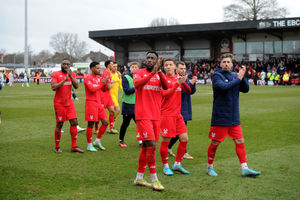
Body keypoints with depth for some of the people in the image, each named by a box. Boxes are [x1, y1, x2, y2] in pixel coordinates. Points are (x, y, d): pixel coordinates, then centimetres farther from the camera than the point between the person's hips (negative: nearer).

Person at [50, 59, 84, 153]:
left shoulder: (72, 74, 9)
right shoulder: (55, 74, -6)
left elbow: (76, 86, -4)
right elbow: (53, 87, -18)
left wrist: (70, 76, -15)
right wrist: (65, 79, -21)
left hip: (69, 103, 5)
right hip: (59, 103, -5)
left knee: (74, 122, -1)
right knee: (59, 124, 0)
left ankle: (74, 146, 5)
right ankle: (57, 147, 13)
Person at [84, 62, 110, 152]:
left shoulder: (99, 78, 14)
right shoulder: (88, 78, -10)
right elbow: (92, 89, -22)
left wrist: (105, 82, 2)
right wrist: (101, 83, -14)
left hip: (98, 103, 8)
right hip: (91, 103, -8)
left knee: (105, 122, 4)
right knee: (91, 124, -3)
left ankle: (97, 141, 17)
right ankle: (89, 145, 6)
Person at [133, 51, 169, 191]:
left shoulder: (159, 74, 12)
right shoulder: (139, 73, 0)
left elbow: (166, 87, -9)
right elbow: (137, 84, -22)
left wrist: (158, 71, -22)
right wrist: (152, 72, -29)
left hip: (156, 115, 5)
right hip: (143, 115, -5)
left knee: (146, 147, 11)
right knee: (151, 145, -13)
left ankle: (139, 178, 22)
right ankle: (154, 180, -5)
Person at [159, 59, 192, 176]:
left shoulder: (178, 77, 11)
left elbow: (188, 91, 3)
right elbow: (165, 94, -17)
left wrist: (183, 82, -16)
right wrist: (177, 83, -23)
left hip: (177, 114, 6)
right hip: (167, 114, -6)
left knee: (184, 139, 4)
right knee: (166, 140, -2)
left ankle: (177, 164, 18)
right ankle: (165, 166, 13)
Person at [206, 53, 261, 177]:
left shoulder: (234, 76, 10)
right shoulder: (217, 76, -7)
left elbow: (245, 89, 2)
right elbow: (223, 87, -25)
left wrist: (242, 76, -12)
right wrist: (238, 79, -19)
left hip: (234, 118, 5)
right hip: (220, 117, -5)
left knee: (240, 142, 3)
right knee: (215, 143, 4)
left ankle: (245, 169, 7)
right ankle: (210, 167, 20)